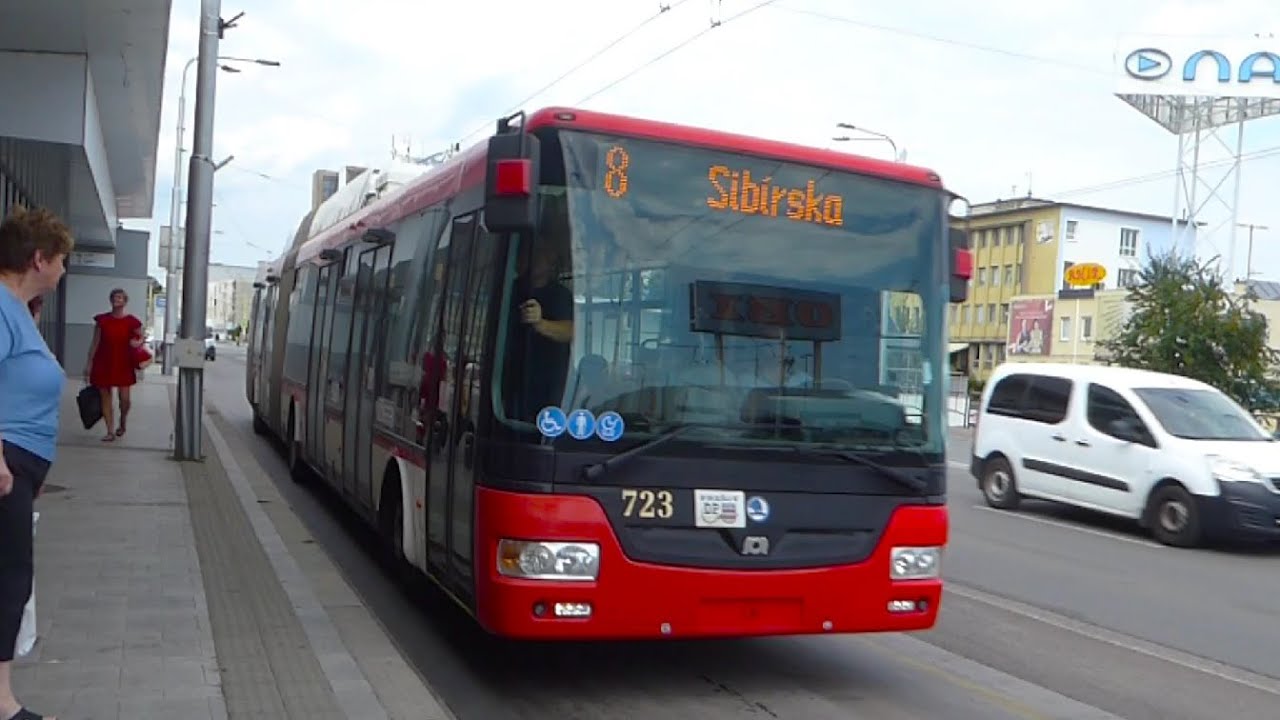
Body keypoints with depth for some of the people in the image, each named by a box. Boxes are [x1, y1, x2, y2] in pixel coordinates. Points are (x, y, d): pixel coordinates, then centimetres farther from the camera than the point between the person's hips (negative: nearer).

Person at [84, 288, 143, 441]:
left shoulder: (132, 321, -2)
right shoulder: (102, 320, 2)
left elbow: (141, 338, 10)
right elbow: (95, 342, 5)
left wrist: (138, 343, -15)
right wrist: (89, 363, 3)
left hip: (123, 364, -1)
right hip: (103, 363, 2)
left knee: (124, 398, -5)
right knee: (105, 397, 2)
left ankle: (122, 424, 24)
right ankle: (110, 431, 10)